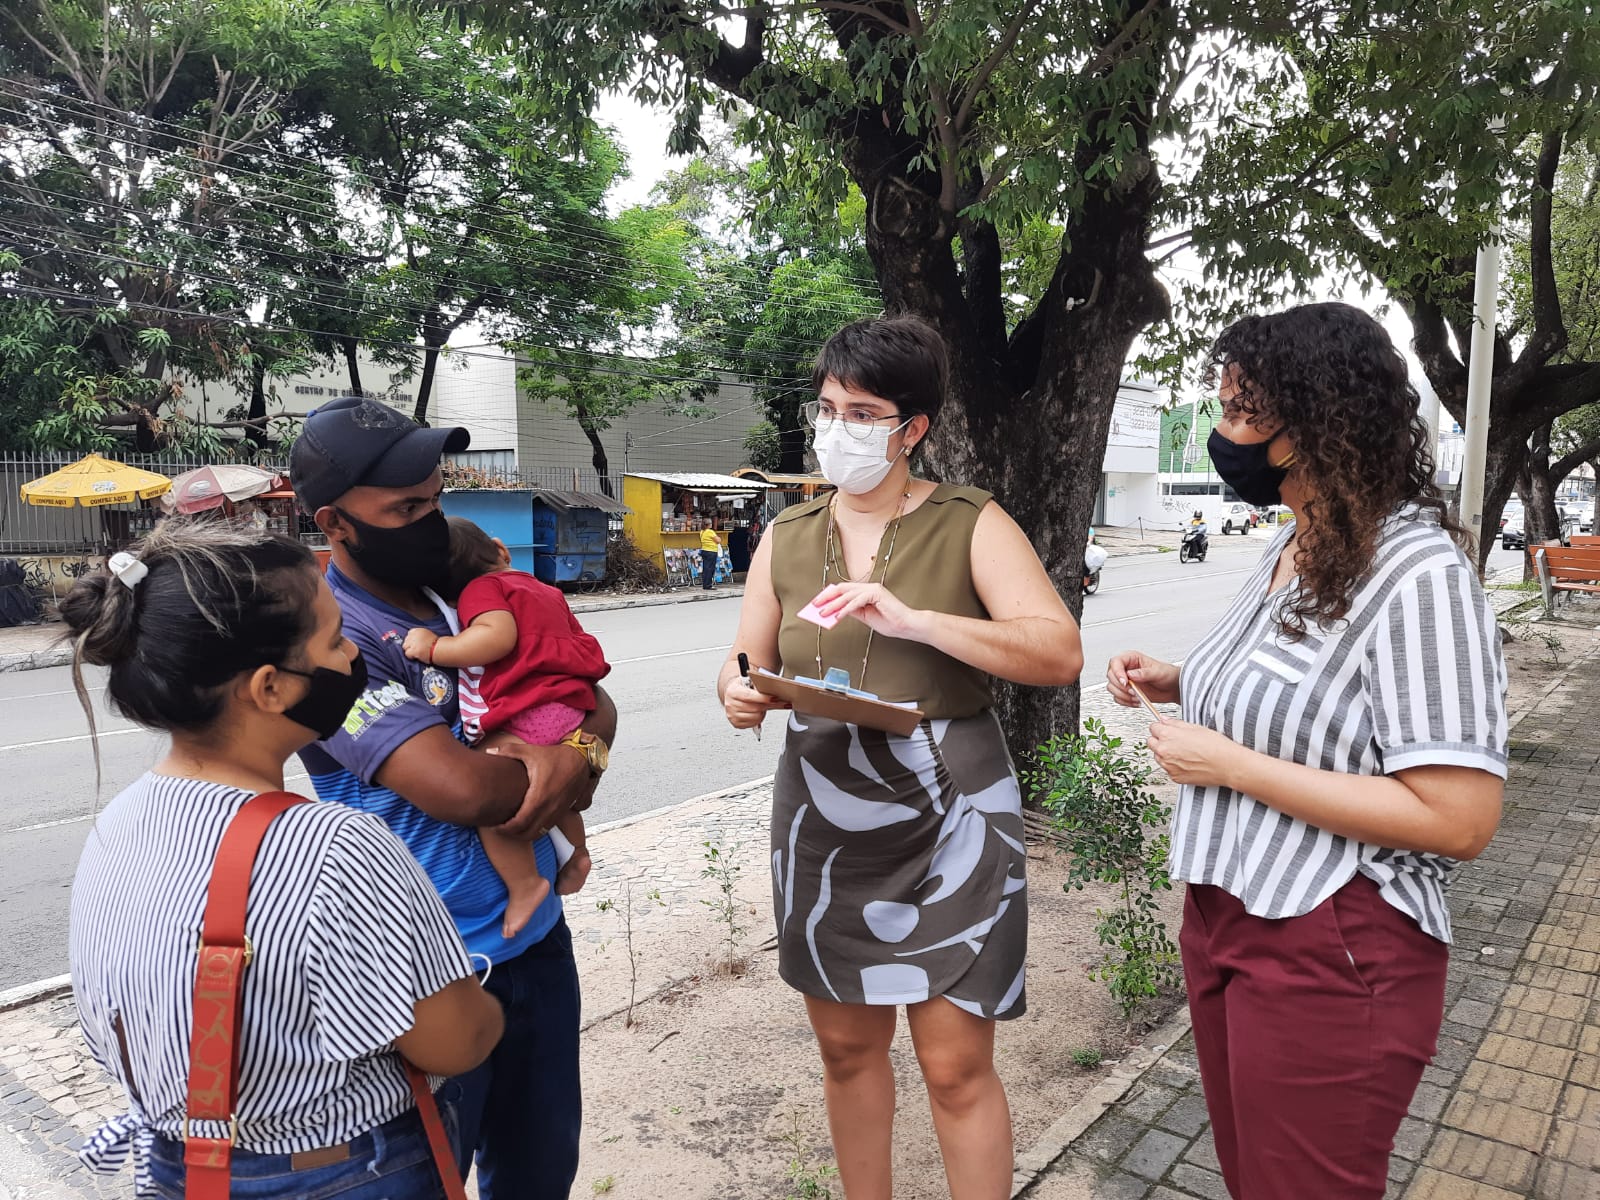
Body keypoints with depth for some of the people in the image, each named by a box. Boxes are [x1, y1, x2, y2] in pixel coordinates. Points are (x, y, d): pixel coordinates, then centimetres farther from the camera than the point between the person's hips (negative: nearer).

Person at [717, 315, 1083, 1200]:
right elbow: (746, 662, 8)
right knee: (846, 1046, 18)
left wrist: (914, 620, -26)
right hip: (823, 824, 4)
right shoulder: (788, 537, 6)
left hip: (947, 821, -4)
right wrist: (740, 694, -16)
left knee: (956, 1067, 3)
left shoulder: (970, 526, -6)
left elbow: (1060, 653, -16)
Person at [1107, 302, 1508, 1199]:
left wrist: (1231, 765, -22)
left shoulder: (1418, 574, -20)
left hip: (1331, 955, -8)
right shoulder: (1288, 548, 7)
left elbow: (1457, 818, -25)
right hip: (1224, 921, 8)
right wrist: (1179, 685, 3)